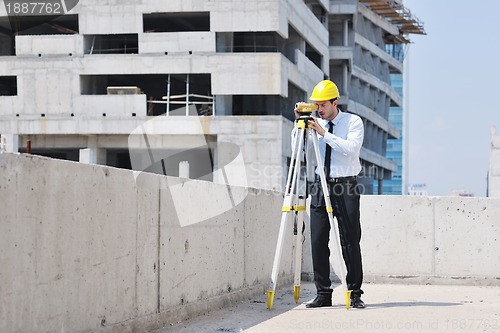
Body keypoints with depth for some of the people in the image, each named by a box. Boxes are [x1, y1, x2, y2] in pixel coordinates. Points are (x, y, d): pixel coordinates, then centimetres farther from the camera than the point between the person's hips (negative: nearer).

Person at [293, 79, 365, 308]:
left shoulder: (353, 122, -1)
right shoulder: (315, 124, 11)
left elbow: (350, 148, -17)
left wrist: (324, 133, -19)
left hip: (345, 186, -4)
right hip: (320, 185, 4)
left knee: (350, 242, -4)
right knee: (318, 241, 1)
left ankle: (355, 293, 3)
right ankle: (323, 293, 7)